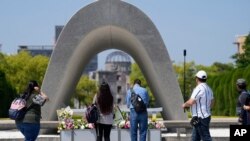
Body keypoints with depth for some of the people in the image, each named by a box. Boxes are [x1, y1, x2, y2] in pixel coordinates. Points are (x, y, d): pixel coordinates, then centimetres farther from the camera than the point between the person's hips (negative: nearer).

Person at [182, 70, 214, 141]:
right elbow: (212, 102, 23)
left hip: (200, 118, -10)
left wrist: (184, 105, -4)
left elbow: (191, 102, -23)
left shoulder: (199, 88, -18)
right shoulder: (208, 88, 13)